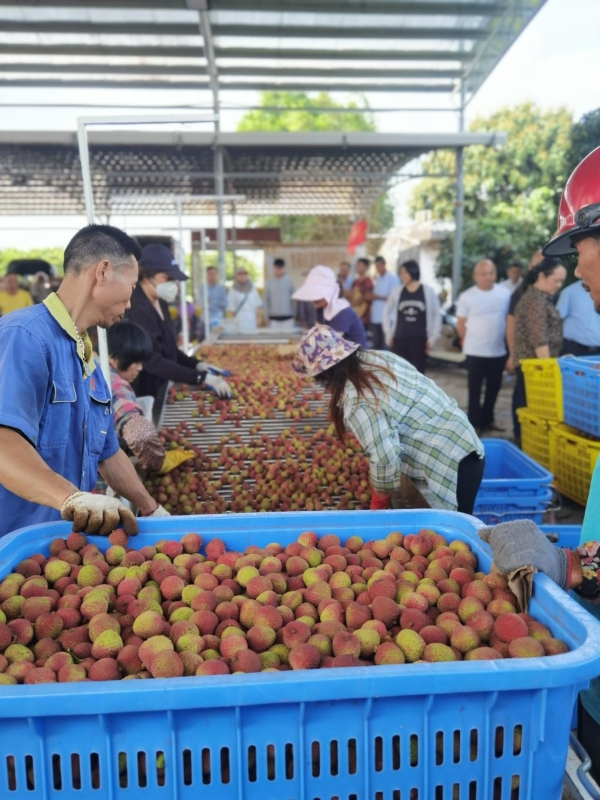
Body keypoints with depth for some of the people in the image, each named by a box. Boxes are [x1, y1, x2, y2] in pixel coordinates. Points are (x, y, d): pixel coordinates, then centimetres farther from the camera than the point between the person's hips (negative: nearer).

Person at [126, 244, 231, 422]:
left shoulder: (159, 303, 7)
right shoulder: (134, 308, -22)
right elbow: (151, 361, -27)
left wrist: (197, 365, 0)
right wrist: (200, 377, -30)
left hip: (162, 393, 9)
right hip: (143, 397, -9)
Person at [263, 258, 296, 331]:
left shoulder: (289, 281, -1)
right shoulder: (269, 282, 3)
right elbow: (265, 300, 6)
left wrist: (294, 314, 1)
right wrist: (266, 315, 3)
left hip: (287, 317, -1)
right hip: (274, 317, 1)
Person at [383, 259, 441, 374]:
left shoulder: (428, 291, 0)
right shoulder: (396, 291, 3)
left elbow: (437, 315, 6)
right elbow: (386, 312, 13)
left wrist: (432, 338, 2)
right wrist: (388, 334, 7)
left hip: (420, 339, -2)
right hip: (399, 339, 2)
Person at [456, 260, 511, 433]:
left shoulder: (505, 294, 0)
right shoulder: (466, 296, -7)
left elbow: (509, 319, 10)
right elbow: (460, 324, 0)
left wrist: (508, 342, 7)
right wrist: (471, 340, 4)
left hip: (499, 351, 3)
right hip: (475, 351, -3)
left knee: (494, 387, 14)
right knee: (475, 388, 6)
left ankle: (487, 419, 30)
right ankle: (474, 422, 16)